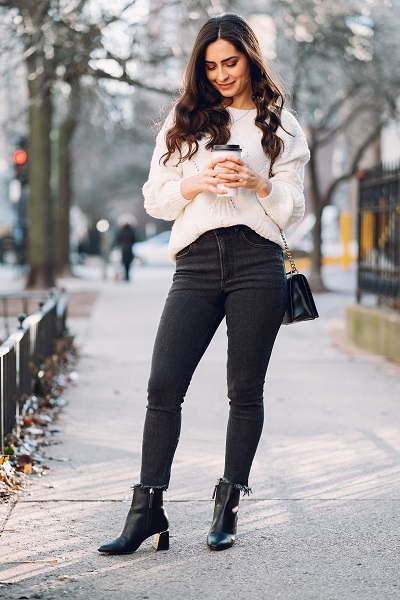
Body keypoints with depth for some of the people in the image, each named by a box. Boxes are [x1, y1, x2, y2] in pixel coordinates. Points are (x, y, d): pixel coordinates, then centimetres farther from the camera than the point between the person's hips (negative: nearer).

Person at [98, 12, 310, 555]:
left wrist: (258, 183, -10)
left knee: (246, 390, 1)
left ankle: (227, 508, 11)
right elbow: (156, 199, 12)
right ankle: (148, 510, -5)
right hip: (196, 261, 1)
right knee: (163, 383, -9)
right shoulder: (185, 120, 16)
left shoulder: (281, 126, 13)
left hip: (257, 262, -1)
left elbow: (293, 209, 9)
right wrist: (198, 184, -7)